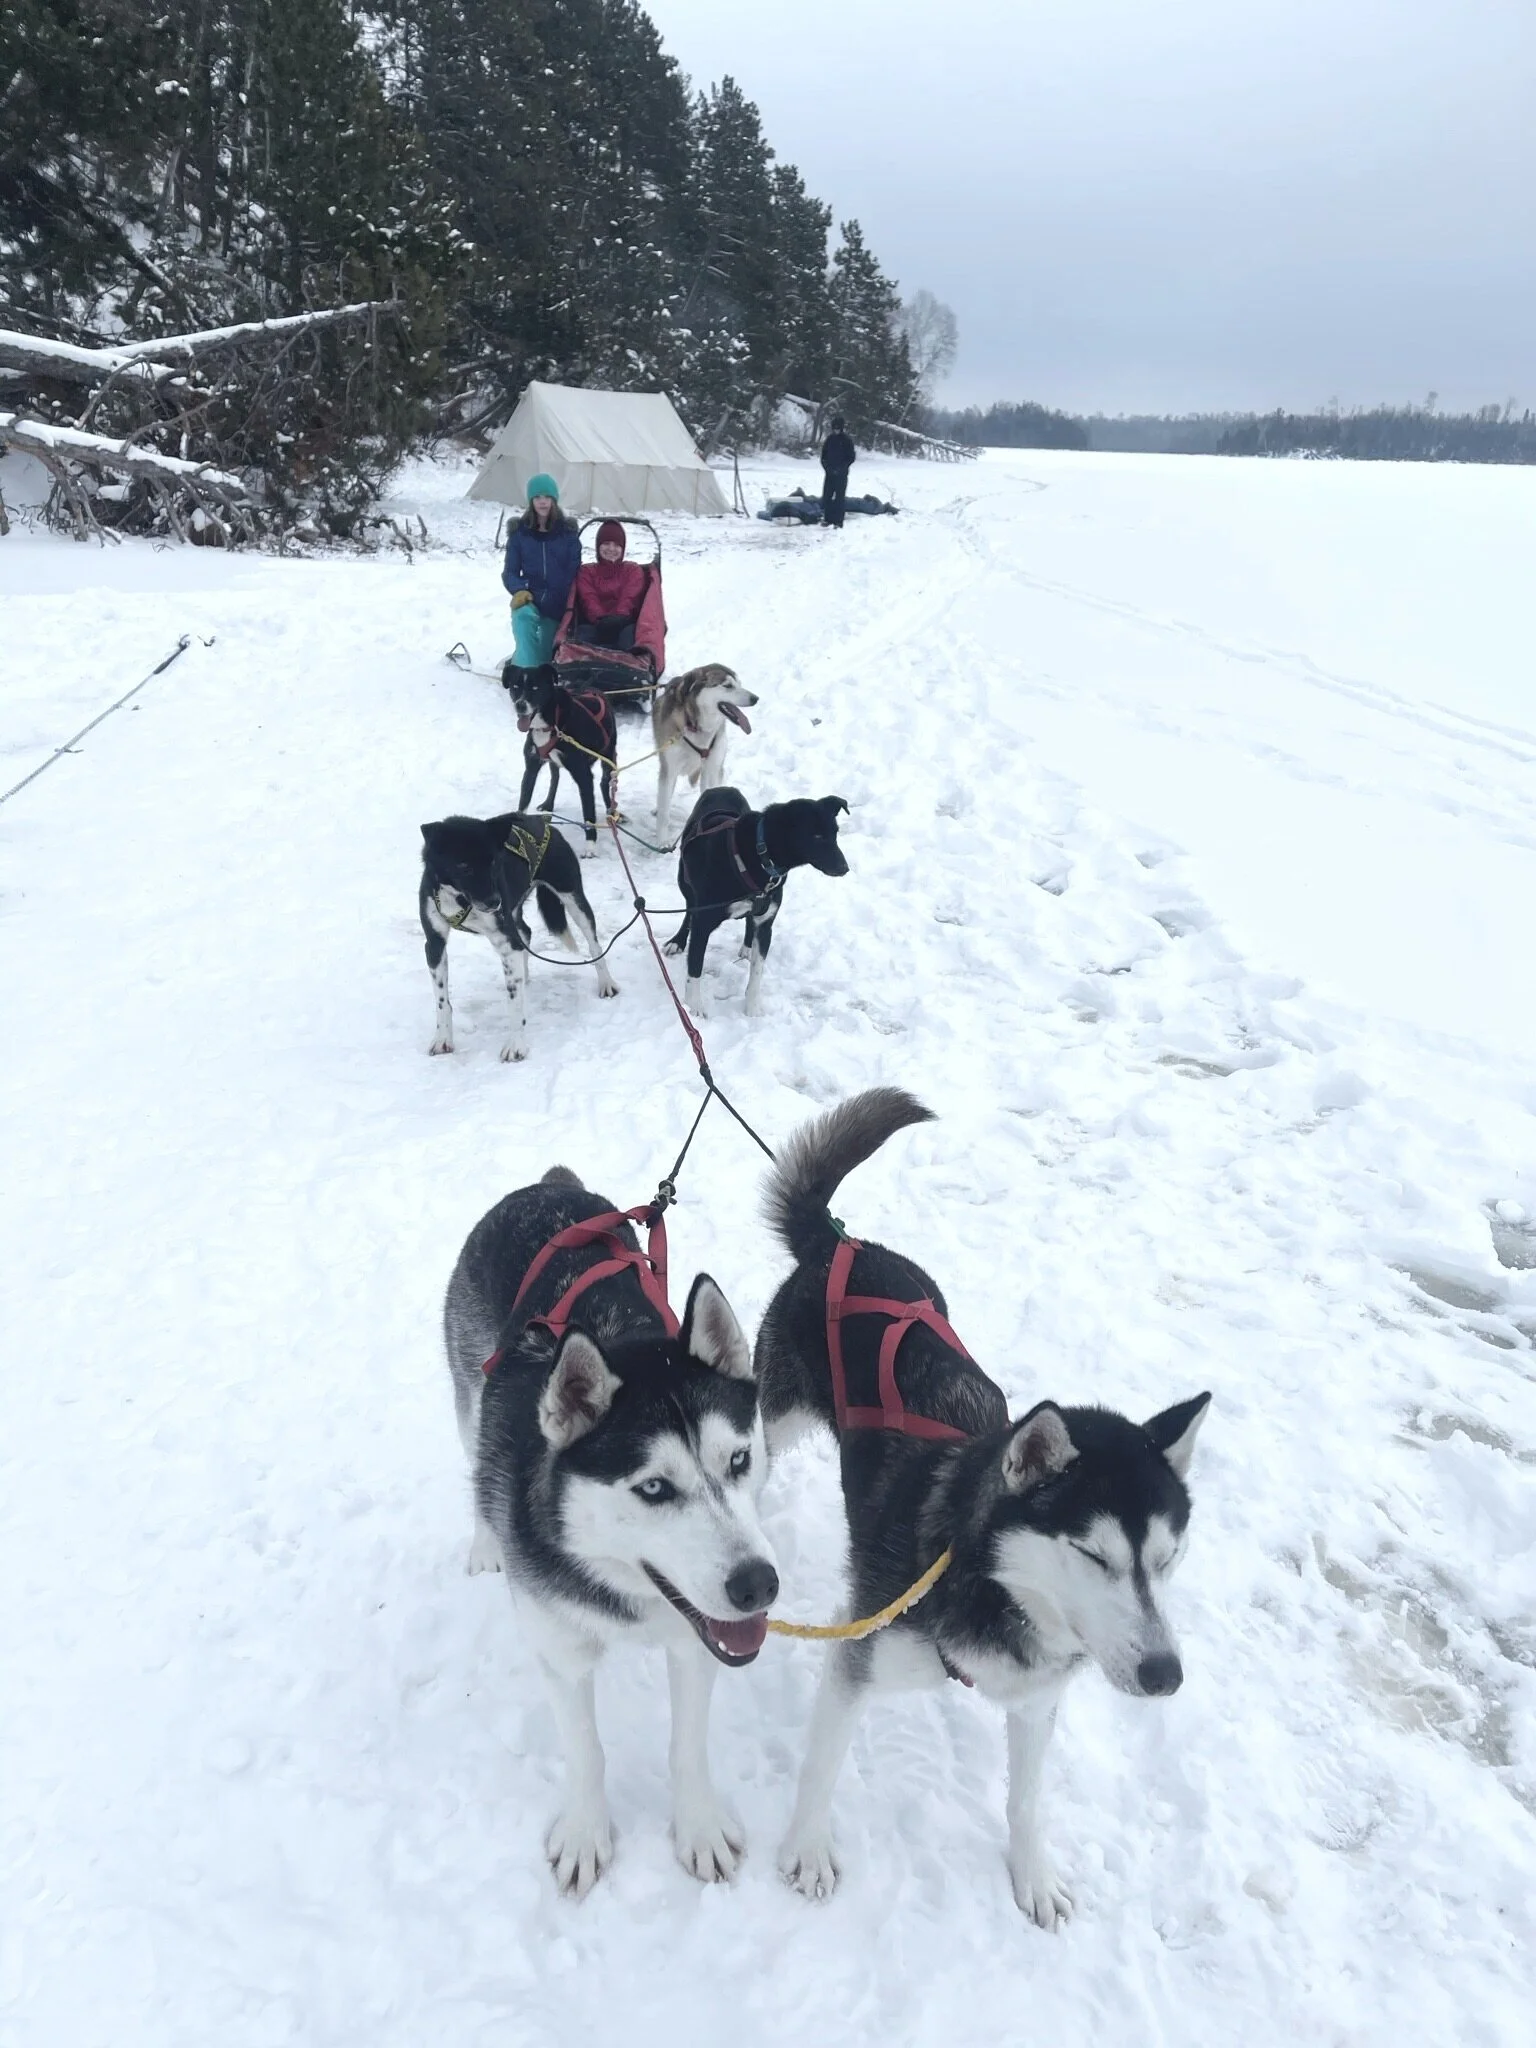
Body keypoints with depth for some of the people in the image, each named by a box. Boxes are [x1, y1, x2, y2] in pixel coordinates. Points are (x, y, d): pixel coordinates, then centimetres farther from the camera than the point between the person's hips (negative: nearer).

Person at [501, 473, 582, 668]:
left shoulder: (568, 532, 4)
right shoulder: (520, 532, 5)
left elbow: (574, 571, 2)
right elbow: (510, 571, 6)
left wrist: (569, 605, -11)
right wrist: (519, 590, -16)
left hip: (558, 602, 1)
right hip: (529, 598, -1)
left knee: (548, 655, 5)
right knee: (523, 616, -36)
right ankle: (527, 670, -36)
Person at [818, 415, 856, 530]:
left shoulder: (847, 439, -4)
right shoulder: (829, 439, 7)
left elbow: (852, 458, -5)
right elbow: (823, 455, 12)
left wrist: (841, 468, -13)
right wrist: (826, 467, -4)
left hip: (841, 474, -4)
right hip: (829, 473, 4)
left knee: (840, 497, -5)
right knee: (827, 495, 2)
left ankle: (838, 521, -3)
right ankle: (827, 518, 11)